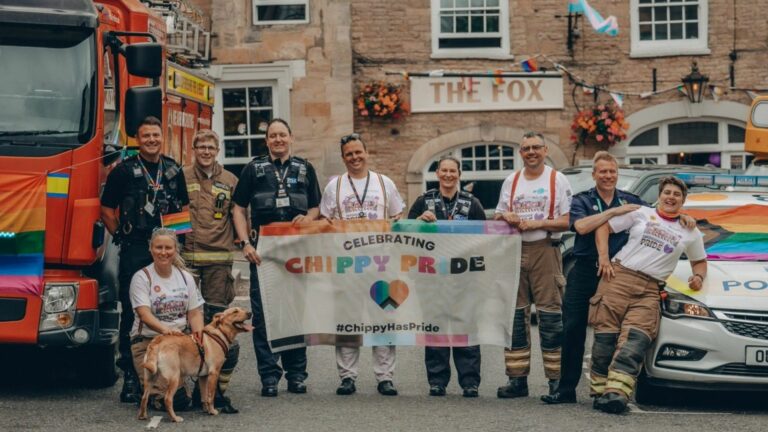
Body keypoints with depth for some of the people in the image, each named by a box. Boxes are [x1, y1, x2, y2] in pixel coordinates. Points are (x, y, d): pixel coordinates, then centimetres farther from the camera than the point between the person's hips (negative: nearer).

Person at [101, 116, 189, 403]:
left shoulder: (174, 170, 13)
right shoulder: (124, 171, 2)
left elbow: (185, 208, 21)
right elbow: (107, 210, 6)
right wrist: (122, 237, 0)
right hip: (135, 252, -3)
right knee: (132, 313, -4)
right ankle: (130, 377, -1)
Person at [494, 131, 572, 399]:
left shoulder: (557, 180, 4)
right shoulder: (511, 181, 17)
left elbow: (568, 221, -4)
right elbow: (498, 218, 20)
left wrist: (534, 224, -13)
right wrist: (507, 218, -3)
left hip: (545, 250, -4)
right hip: (514, 251, 4)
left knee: (550, 315, -8)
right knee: (514, 316, 2)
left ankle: (556, 379, -6)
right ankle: (517, 379, 7)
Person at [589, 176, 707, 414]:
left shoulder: (690, 233, 22)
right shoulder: (641, 214, 14)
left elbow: (700, 261, 33)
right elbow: (604, 227, 13)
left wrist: (699, 276, 10)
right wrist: (603, 257, 0)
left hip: (649, 290, 1)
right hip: (618, 277, -1)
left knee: (635, 339, -21)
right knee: (606, 335, -11)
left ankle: (616, 392, -33)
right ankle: (600, 390, -8)